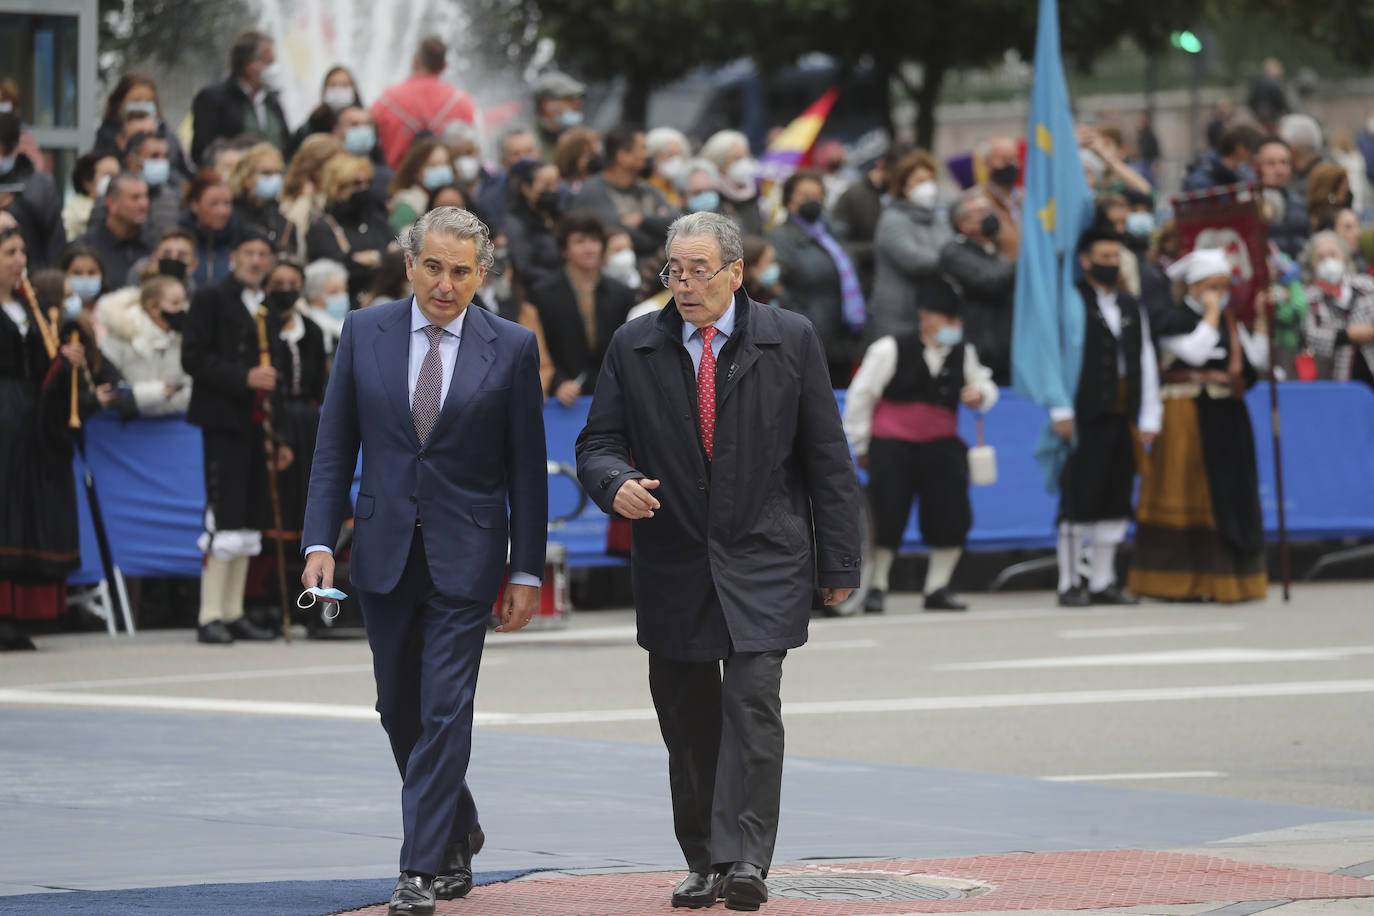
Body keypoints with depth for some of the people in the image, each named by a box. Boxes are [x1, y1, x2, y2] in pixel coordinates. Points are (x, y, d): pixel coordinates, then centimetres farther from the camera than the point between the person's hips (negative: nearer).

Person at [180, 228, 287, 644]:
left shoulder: (267, 309, 19)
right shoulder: (211, 298, -2)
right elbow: (193, 357, -11)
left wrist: (279, 438, 18)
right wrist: (244, 378, -21)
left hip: (255, 427, 7)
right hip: (224, 422, -7)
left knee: (249, 523, 7)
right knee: (224, 520, -12)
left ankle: (233, 614, 12)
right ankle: (209, 617, -10)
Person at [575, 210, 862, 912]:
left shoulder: (790, 341, 0)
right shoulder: (633, 347, 4)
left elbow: (827, 456, 3)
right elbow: (598, 443, 6)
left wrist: (838, 562, 1)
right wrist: (616, 483, -19)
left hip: (763, 561, -2)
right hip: (672, 561, 2)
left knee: (753, 703, -15)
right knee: (687, 720, 6)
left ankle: (746, 860, -16)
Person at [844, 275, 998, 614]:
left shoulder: (963, 354, 5)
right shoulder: (890, 349, -8)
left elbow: (985, 386, 21)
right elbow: (861, 395, -1)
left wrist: (980, 395, -5)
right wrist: (861, 444, 4)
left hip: (940, 445, 4)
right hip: (891, 443, -4)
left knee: (952, 516, -4)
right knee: (886, 517, -8)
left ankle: (938, 588, 10)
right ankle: (876, 587, 6)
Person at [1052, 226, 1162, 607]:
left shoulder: (1132, 308, 16)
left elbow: (1146, 362, 16)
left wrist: (1150, 417, 9)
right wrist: (1061, 411, -14)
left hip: (1121, 418, 6)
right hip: (1085, 418, -6)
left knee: (1115, 503, 6)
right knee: (1079, 503, -5)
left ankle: (1102, 582, 13)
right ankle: (1069, 584, 1)